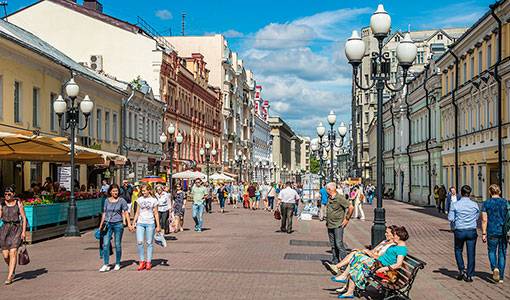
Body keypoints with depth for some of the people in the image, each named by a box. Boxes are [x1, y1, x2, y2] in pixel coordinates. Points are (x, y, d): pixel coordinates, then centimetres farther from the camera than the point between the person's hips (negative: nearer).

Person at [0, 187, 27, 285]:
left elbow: (24, 217, 0)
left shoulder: (18, 203, 0)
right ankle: (11, 269, 31)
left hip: (16, 228, -2)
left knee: (13, 252, -13)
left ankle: (9, 277, -9)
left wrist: (24, 231, -7)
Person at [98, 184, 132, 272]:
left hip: (118, 224, -2)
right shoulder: (107, 201, 8)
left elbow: (126, 212, 0)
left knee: (118, 244, 4)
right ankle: (106, 265, -3)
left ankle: (117, 264, 17)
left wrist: (129, 224, -6)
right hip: (108, 224, 2)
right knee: (105, 244, -7)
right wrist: (101, 225, 15)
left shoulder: (121, 200, 0)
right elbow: (104, 213, 14)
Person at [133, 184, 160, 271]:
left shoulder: (153, 200, 3)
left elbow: (156, 214, 5)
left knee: (149, 243, 2)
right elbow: (137, 213, 14)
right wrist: (134, 223, 8)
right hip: (140, 223, 2)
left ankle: (149, 262, 11)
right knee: (139, 242, -9)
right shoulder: (139, 199, 10)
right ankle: (142, 261, 2)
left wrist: (158, 225, 1)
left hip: (150, 223, -2)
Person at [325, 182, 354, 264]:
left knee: (339, 244, -12)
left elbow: (351, 207, -15)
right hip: (330, 225, 8)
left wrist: (347, 219, -12)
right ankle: (335, 262, 18)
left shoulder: (340, 198, -13)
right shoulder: (329, 198, 12)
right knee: (333, 245, 11)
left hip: (338, 225, -8)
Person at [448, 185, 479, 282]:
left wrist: (453, 227, 10)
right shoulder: (475, 205, -2)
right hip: (472, 231, 1)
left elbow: (450, 218, -8)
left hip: (459, 231, -1)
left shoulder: (455, 205, -8)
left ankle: (462, 270, 6)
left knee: (458, 250, 19)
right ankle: (469, 275, 8)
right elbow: (477, 217, 10)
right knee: (471, 253, 6)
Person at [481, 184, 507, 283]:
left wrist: (483, 234, -2)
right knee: (502, 253, 10)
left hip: (492, 232, -2)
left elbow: (484, 220, -6)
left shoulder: (486, 204, -4)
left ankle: (494, 268, -13)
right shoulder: (506, 203, 1)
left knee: (492, 251, 14)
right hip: (504, 232, 2)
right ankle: (501, 277, 13)